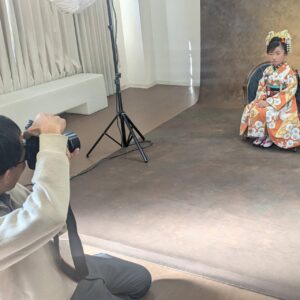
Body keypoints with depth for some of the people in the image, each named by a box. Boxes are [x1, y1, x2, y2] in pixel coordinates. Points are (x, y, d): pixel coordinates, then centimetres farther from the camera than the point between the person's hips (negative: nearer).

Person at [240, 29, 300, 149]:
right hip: (267, 100, 6)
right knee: (251, 109, -14)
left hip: (283, 104, -6)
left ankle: (271, 137, -8)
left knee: (269, 113, -31)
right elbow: (261, 86, 10)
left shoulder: (289, 72, -14)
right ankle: (261, 134, -2)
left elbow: (288, 93, -19)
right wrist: (261, 99, -11)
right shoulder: (268, 70, 5)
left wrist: (269, 102, -24)